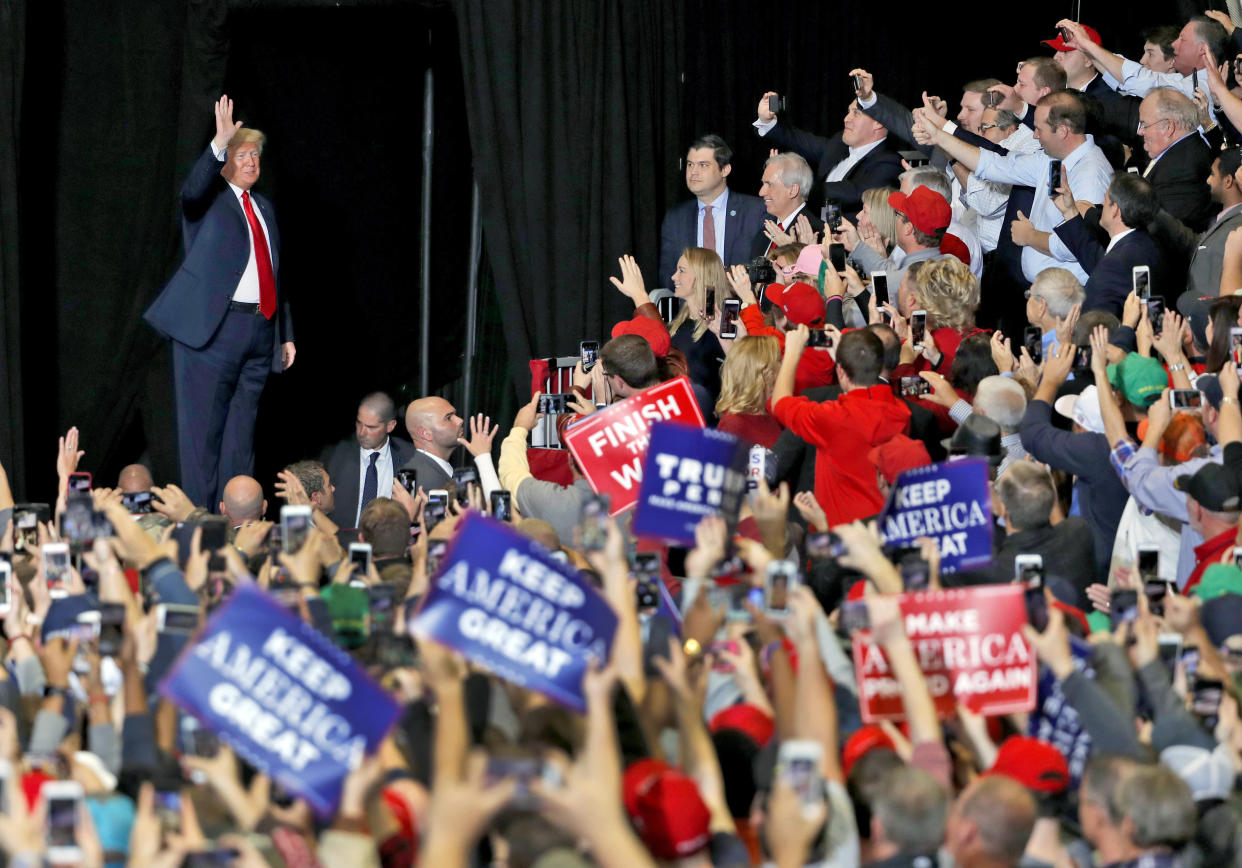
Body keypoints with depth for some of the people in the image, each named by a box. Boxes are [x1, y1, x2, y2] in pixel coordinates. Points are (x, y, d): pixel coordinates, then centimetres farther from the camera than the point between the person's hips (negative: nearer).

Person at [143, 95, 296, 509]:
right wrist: (220, 145, -36)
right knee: (203, 429, -5)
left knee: (243, 430, 9)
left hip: (259, 330, 6)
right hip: (212, 328, -6)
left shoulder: (264, 207, 21)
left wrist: (286, 334, 20)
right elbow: (192, 190, -24)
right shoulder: (210, 198, 2)